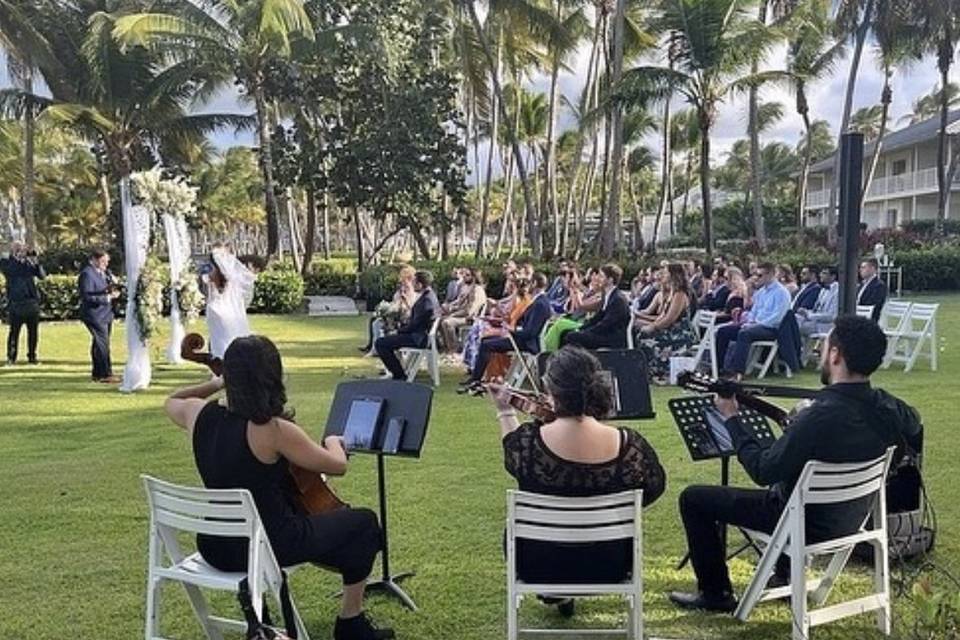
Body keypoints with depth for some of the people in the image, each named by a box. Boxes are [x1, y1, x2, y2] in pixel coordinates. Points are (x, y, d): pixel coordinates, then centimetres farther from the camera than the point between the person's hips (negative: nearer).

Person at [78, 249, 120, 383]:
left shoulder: (103, 272, 13)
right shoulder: (87, 274, -15)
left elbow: (107, 290, 23)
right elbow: (87, 297, -20)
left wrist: (113, 292, 0)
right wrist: (107, 297, -23)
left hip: (106, 314, 9)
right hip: (95, 315, -9)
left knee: (99, 344, 14)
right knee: (103, 344, -9)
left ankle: (98, 374, 22)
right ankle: (106, 374, -5)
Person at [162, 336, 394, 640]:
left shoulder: (200, 414, -6)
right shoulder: (275, 430, -24)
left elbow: (171, 402, 20)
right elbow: (337, 466, -12)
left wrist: (215, 383, 20)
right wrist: (334, 442, 9)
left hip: (215, 547, 7)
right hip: (268, 546, -7)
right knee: (364, 522, 12)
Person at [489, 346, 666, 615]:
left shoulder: (529, 439, -24)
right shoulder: (627, 444, -23)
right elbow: (655, 486, -2)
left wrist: (505, 410, 15)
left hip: (538, 567, 0)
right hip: (608, 568, 1)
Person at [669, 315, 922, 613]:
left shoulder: (820, 417, -36)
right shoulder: (888, 407, -13)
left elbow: (762, 471, -26)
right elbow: (914, 429, 13)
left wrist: (731, 417, -14)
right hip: (852, 517, 7)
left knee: (693, 498, 3)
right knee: (788, 469, 38)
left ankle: (716, 594, 17)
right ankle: (785, 577, 43)